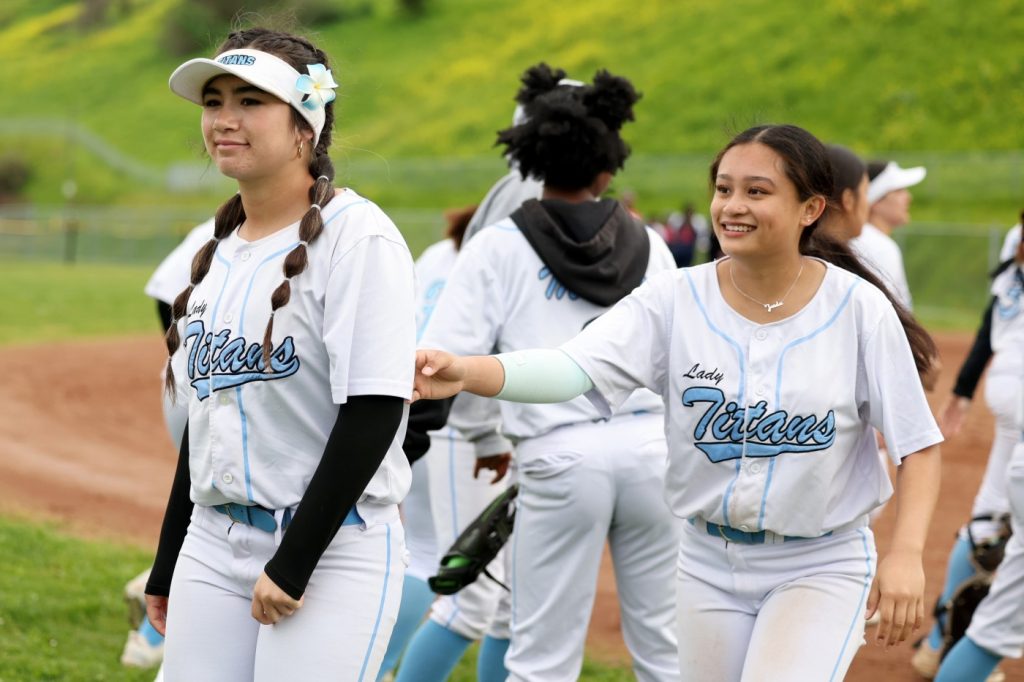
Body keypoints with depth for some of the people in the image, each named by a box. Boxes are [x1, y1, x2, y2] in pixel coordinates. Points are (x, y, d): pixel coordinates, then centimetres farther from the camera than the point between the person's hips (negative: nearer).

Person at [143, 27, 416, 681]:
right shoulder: (221, 249, 14)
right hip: (213, 544, 7)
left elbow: (373, 414, -16)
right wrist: (166, 567, 19)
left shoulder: (356, 235, -10)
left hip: (331, 547, -7)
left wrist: (294, 562, -18)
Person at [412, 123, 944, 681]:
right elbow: (572, 368, -23)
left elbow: (917, 445, -7)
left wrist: (905, 554, -22)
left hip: (821, 569, -3)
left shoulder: (859, 308, -12)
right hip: (709, 566, 3)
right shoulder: (676, 300, -9)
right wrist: (466, 373, -42)